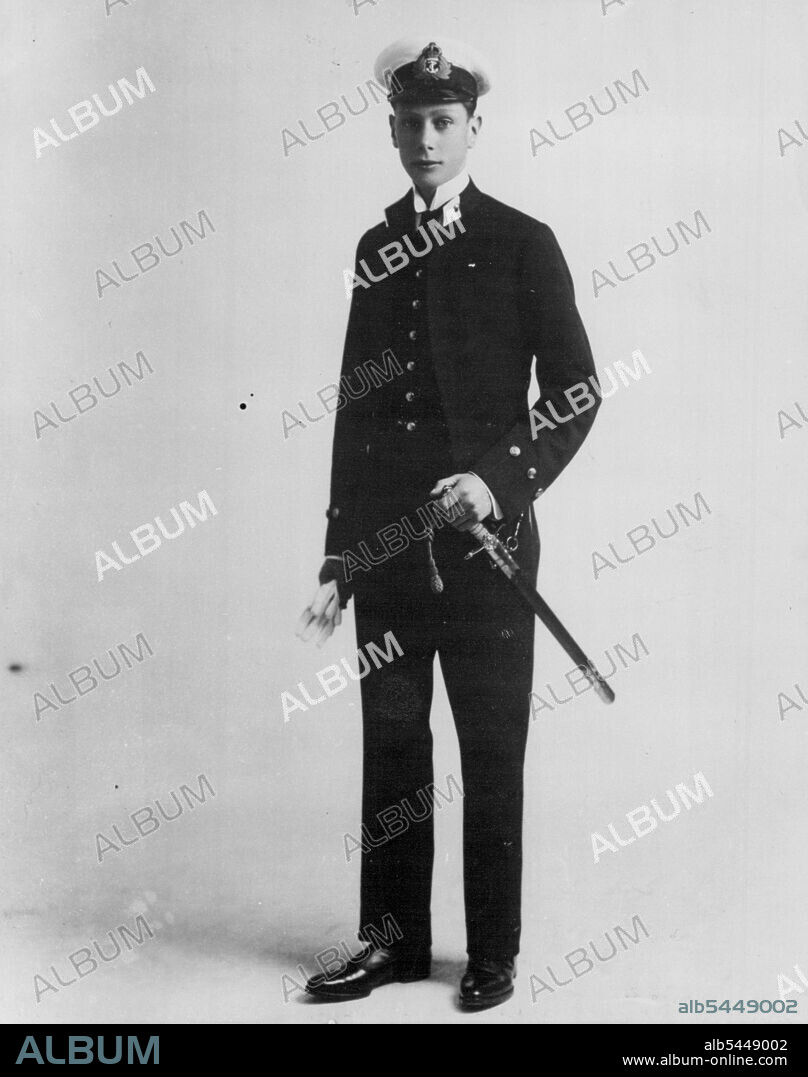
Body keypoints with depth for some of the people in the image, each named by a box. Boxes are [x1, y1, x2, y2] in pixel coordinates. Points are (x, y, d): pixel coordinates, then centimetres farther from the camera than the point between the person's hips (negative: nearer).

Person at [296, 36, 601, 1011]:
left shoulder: (523, 244, 1)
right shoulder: (375, 249, 13)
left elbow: (575, 393, 0)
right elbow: (353, 406, 13)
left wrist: (501, 480, -15)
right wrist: (338, 559, 10)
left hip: (484, 532, -4)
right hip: (386, 538, 4)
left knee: (491, 751, 5)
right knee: (391, 743, 10)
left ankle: (492, 951, 19)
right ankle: (393, 939, 24)